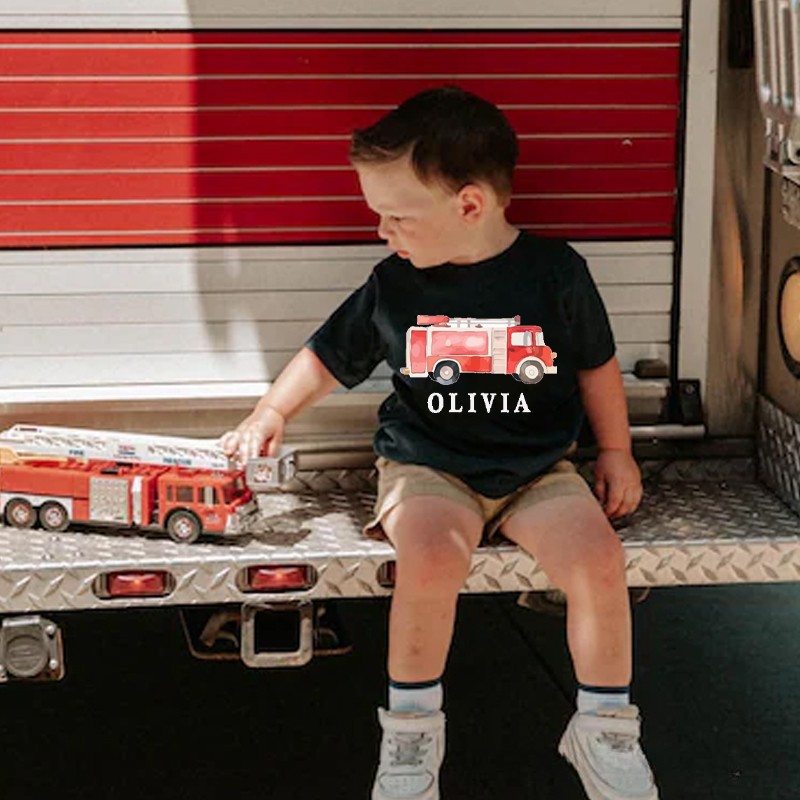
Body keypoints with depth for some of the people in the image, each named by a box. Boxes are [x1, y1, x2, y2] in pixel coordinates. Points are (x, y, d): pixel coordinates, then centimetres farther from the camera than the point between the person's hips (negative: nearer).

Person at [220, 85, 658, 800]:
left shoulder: (554, 272, -4)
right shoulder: (393, 287, 0)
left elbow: (596, 365, 10)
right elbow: (329, 357, 14)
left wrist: (616, 452, 11)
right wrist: (272, 412, 3)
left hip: (538, 469, 0)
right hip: (427, 468, 0)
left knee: (599, 560, -25)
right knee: (431, 559, -32)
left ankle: (604, 728, -1)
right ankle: (411, 726, -10)